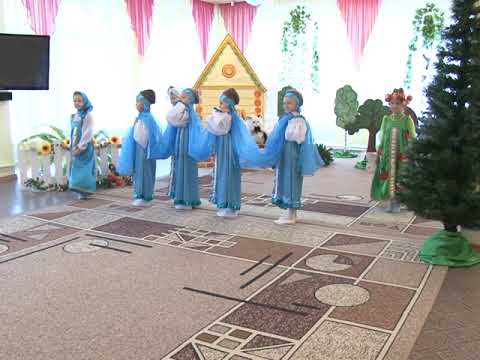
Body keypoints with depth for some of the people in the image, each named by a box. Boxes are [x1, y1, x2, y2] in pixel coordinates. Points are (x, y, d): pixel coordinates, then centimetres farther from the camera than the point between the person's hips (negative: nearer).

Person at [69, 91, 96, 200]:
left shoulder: (87, 116, -8)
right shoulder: (73, 116, 13)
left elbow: (87, 133, -14)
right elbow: (72, 132, 15)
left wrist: (81, 147, -17)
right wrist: (72, 146, 6)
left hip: (85, 147, -7)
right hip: (75, 147, 7)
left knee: (84, 169, -6)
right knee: (77, 169, 7)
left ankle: (84, 192, -1)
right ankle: (81, 191, 13)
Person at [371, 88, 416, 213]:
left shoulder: (407, 120, 0)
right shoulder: (386, 119, 9)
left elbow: (413, 137, 0)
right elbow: (382, 137, 11)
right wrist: (379, 152, 8)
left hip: (402, 154, -3)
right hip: (388, 154, 3)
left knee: (400, 177, -2)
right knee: (387, 176, 1)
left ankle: (397, 202, 9)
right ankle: (391, 201, 12)